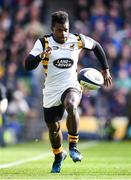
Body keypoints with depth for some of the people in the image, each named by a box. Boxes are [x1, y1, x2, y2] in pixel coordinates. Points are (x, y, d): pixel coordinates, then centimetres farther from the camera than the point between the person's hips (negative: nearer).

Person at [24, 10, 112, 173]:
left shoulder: (77, 40, -3)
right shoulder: (43, 42, -9)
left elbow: (96, 46, 17)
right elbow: (28, 65, -17)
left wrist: (105, 70, 16)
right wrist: (41, 56, -37)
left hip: (71, 86, -1)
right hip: (51, 92, 1)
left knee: (71, 105, -36)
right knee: (53, 128, 12)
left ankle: (73, 145, -23)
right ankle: (58, 156, 42)